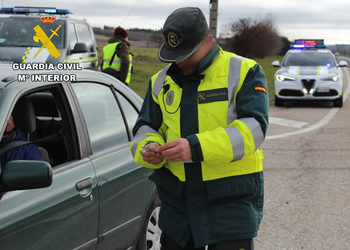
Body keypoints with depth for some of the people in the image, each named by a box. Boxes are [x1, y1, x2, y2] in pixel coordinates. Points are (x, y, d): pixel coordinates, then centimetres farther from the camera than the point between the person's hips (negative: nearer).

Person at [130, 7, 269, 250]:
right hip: (177, 198, 5)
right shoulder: (162, 81, 11)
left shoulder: (243, 72, -6)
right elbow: (145, 127, 15)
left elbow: (254, 128, -18)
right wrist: (149, 148, -11)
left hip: (232, 197, -5)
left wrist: (195, 147, -28)